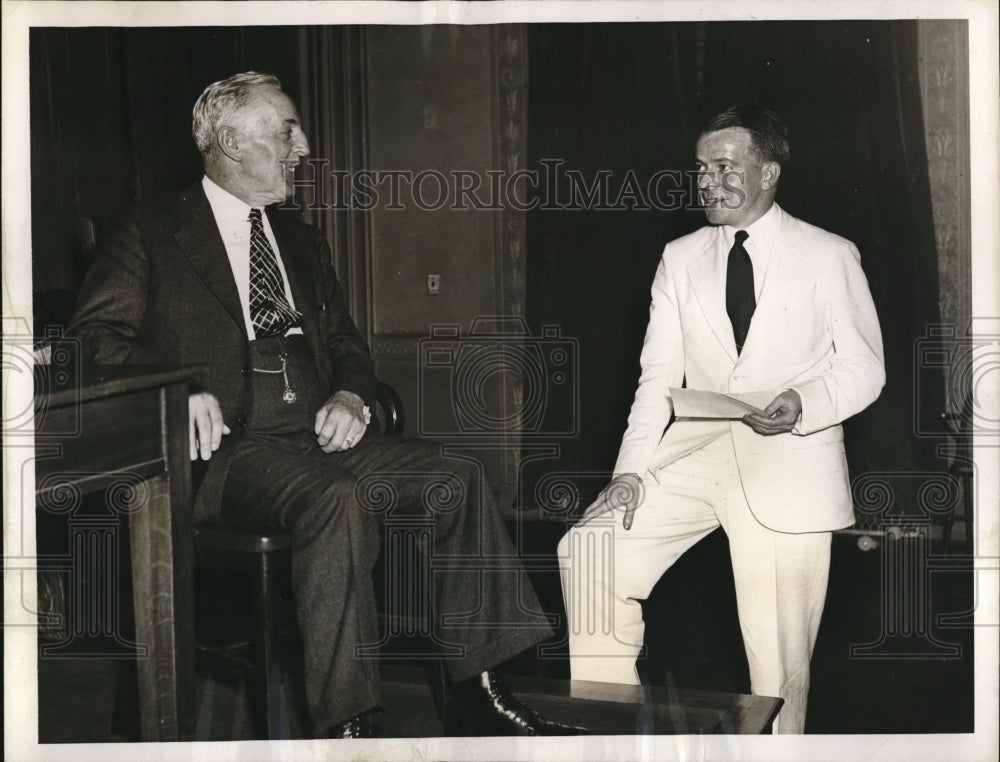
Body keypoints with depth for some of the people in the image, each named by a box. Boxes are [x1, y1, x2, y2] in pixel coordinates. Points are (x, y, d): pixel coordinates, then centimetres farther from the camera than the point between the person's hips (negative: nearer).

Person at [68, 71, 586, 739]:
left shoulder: (302, 241, 26)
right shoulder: (153, 232, 7)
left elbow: (346, 342, 25)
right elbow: (96, 334, -2)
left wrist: (351, 395, 1)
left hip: (318, 435, 6)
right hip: (232, 448, -6)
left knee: (459, 479, -16)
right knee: (338, 500, -36)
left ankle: (478, 693, -14)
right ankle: (346, 722, -32)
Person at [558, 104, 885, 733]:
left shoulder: (830, 256, 3)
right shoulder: (681, 258, 13)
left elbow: (864, 368, 3)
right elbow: (659, 375, 9)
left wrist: (804, 403, -19)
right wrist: (631, 469, -4)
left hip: (789, 463, -3)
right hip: (695, 452, 4)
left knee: (780, 664, -3)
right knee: (589, 550, -13)